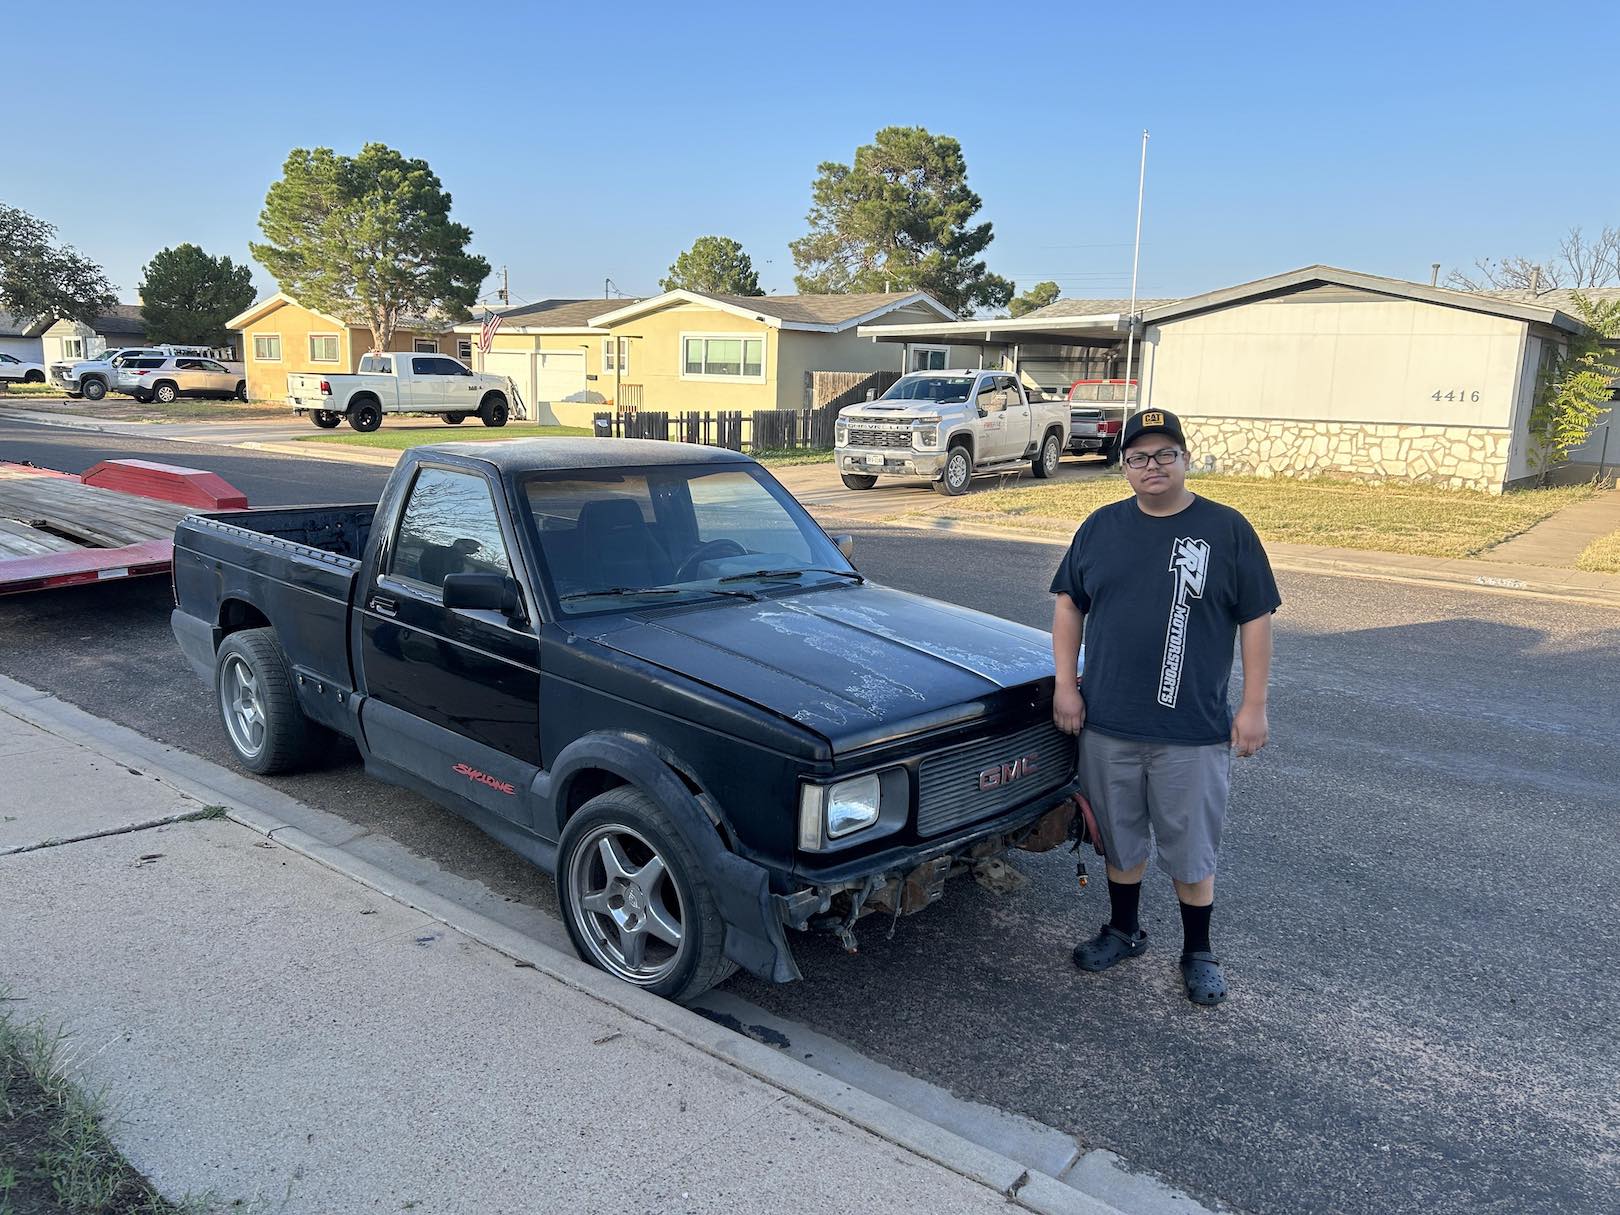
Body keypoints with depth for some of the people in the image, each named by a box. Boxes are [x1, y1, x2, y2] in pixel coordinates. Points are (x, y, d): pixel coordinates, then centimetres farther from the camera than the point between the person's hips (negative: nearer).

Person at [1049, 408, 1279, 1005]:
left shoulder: (1226, 530, -4)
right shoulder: (1102, 527, 5)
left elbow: (1256, 619, -3)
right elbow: (1069, 604, 10)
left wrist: (1253, 707, -6)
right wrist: (1066, 684, 1)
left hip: (1192, 732, -3)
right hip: (1107, 725, 3)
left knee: (1191, 849, 9)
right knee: (1120, 839, 17)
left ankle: (1198, 953, 29)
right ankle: (1123, 931, 38)